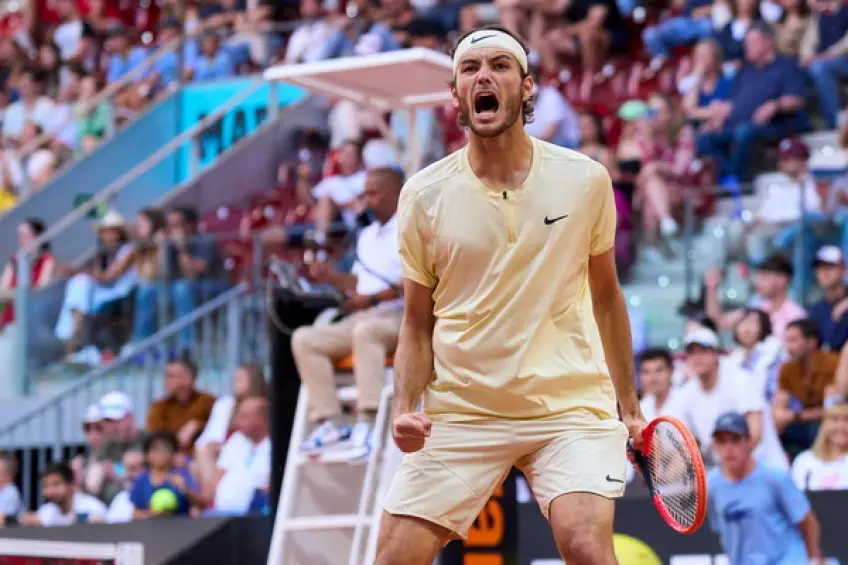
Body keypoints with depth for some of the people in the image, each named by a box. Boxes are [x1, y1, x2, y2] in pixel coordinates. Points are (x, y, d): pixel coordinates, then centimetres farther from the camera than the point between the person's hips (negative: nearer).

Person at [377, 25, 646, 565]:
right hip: (459, 413, 1)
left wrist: (630, 406, 12)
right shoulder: (423, 195, -1)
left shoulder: (586, 179, -2)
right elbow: (418, 323, 7)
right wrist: (405, 407, -10)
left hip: (571, 405, -1)